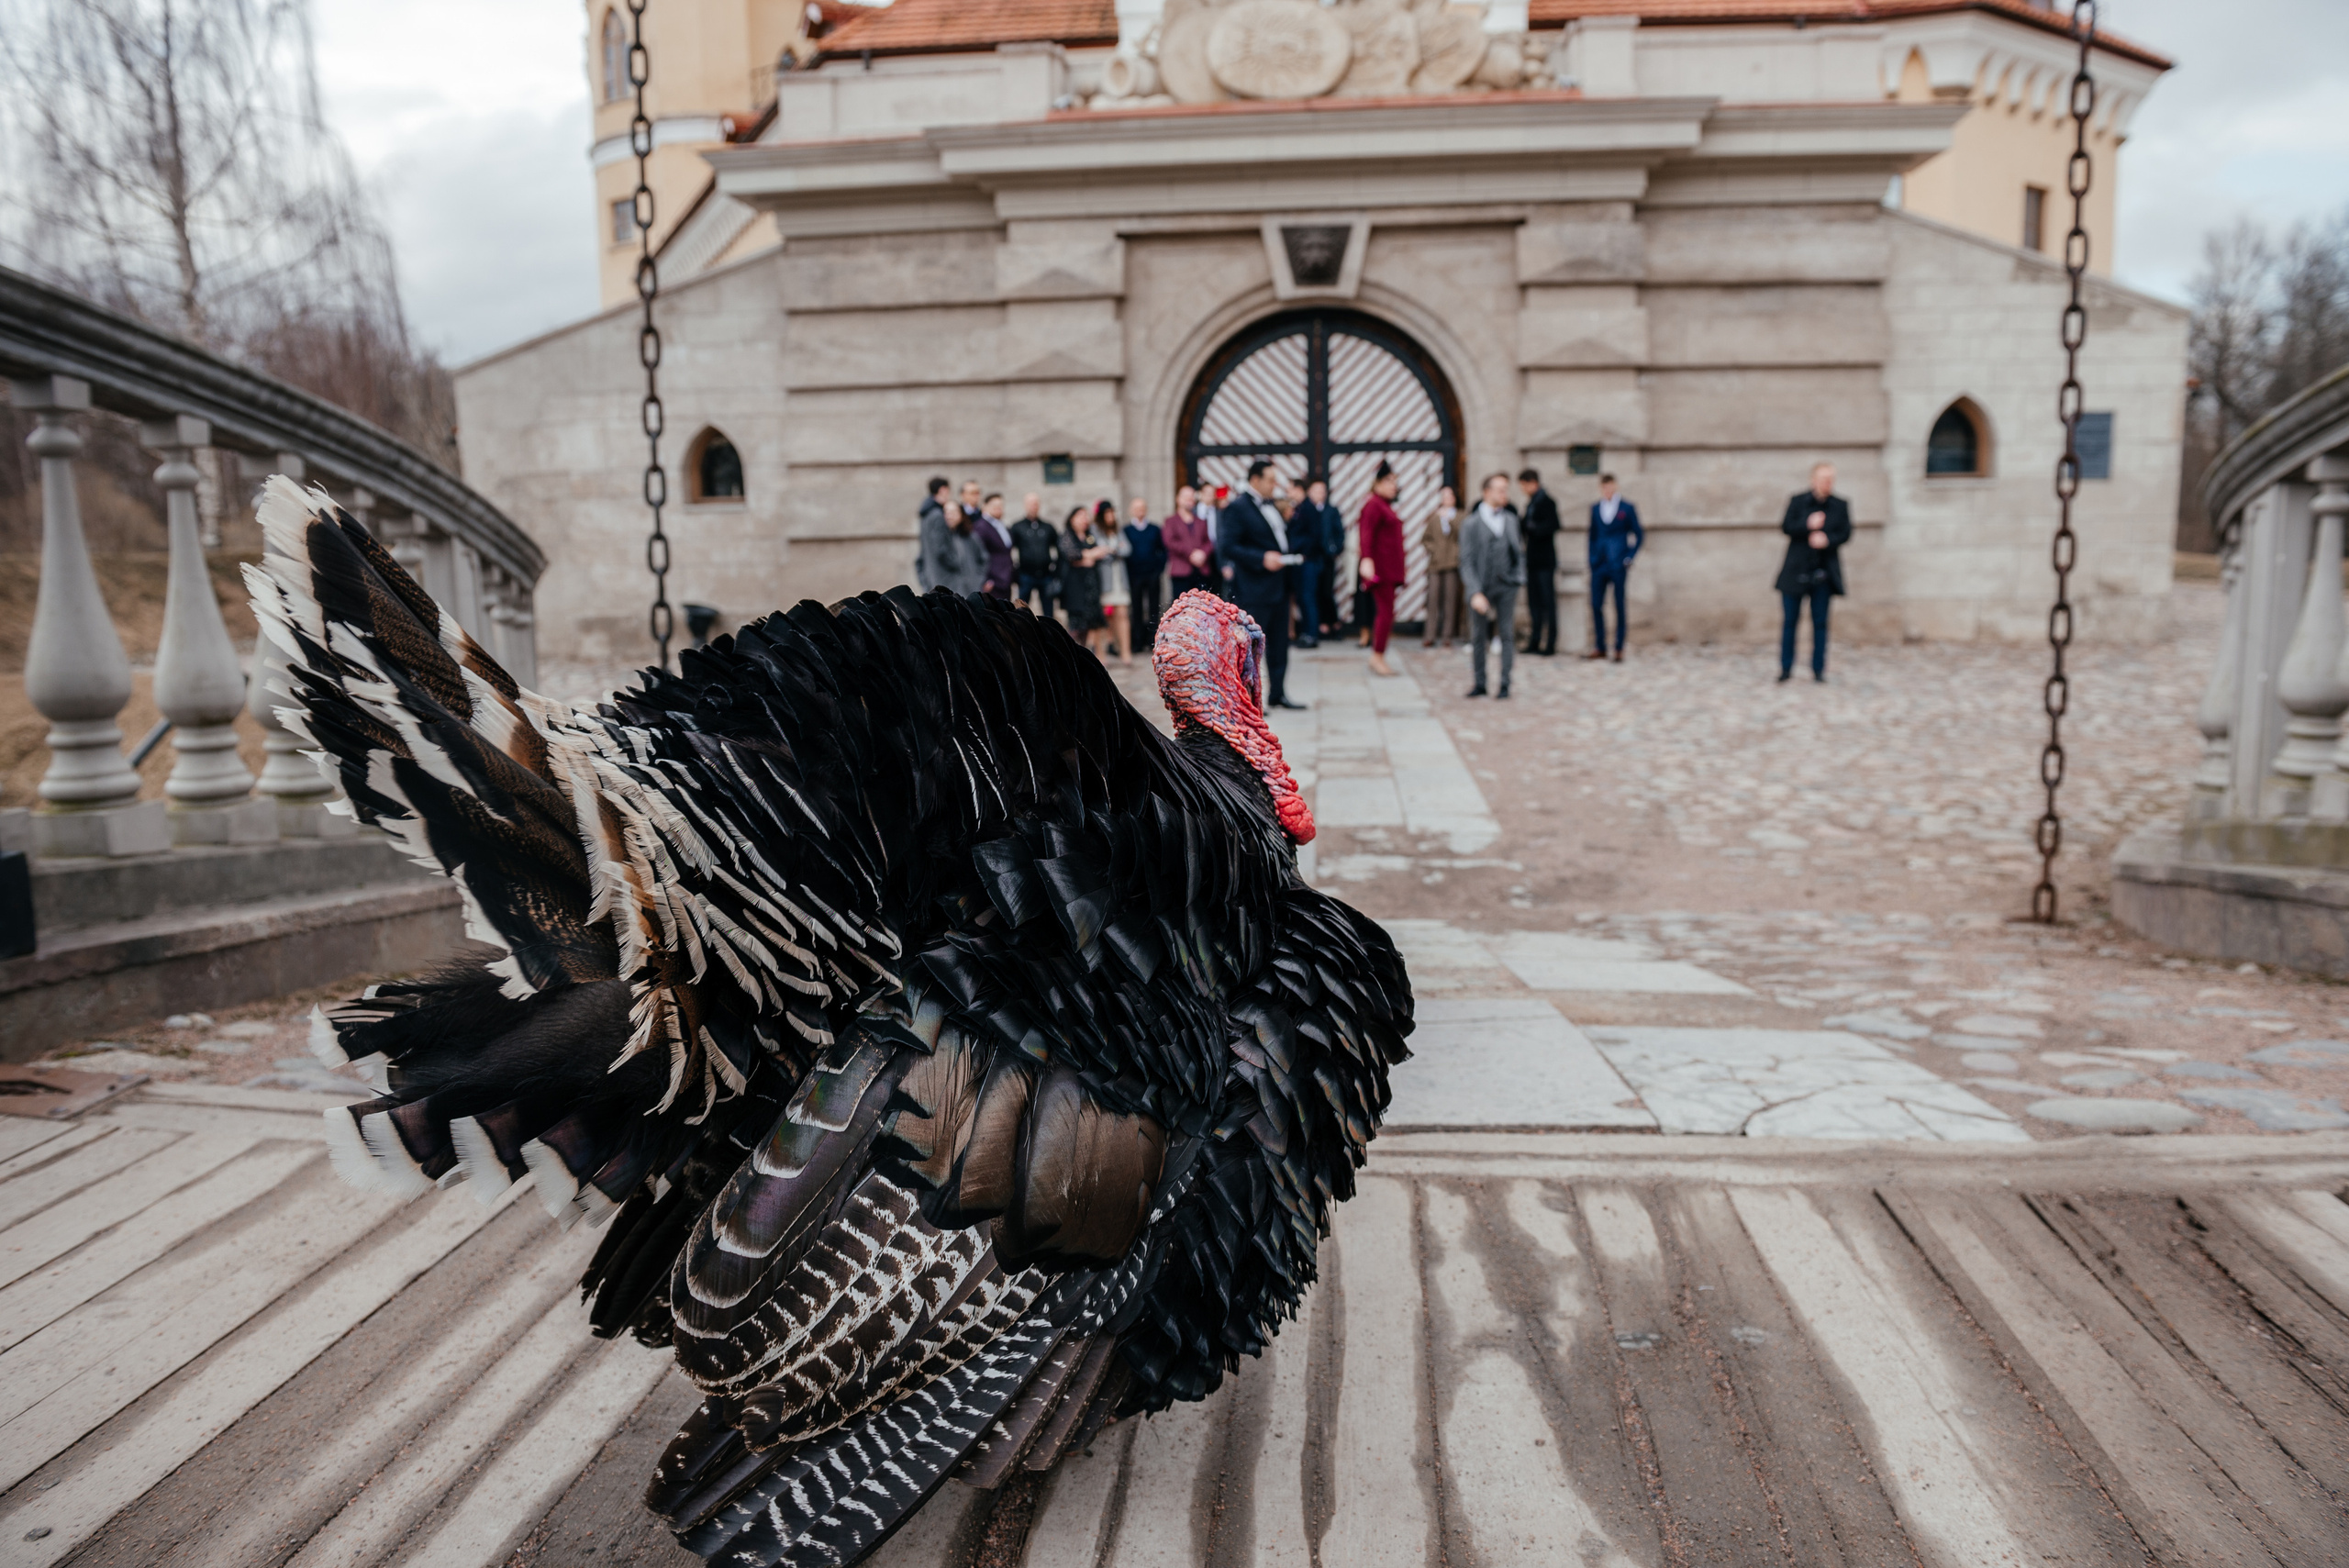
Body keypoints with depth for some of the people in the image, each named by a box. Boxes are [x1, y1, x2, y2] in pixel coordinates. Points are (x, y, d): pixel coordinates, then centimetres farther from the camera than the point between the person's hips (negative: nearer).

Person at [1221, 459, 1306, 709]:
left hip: (1278, 586, 9)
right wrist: (1262, 558, -24)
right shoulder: (1237, 507, -11)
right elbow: (1229, 546, -18)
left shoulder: (1270, 506, 15)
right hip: (1254, 589, -9)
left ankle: (1277, 694, 22)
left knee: (1279, 644, 13)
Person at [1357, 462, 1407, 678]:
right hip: (1380, 568, -10)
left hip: (1389, 569, 10)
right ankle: (1377, 658, -6)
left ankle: (1378, 659, 12)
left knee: (1384, 612, 9)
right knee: (1386, 612, -11)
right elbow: (1367, 534, -21)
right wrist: (1367, 559, -33)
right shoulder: (1373, 505, -10)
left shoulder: (1386, 506, 20)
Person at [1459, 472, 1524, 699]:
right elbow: (1467, 561, -9)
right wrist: (1475, 593, -16)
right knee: (1478, 636, 5)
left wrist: (1520, 576, 4)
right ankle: (1480, 684, 17)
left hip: (1506, 586, 2)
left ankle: (1505, 684, 4)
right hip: (1482, 585, -2)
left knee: (1507, 634, -1)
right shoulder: (1470, 523, -4)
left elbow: (1519, 550, 17)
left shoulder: (1511, 518, 8)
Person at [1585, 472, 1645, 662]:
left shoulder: (1627, 508, 0)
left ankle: (1619, 649, 7)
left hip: (1618, 566, -3)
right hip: (1599, 565, 3)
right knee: (1596, 605, 1)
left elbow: (1639, 536, 4)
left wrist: (1629, 557, -5)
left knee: (1619, 607, 1)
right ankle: (1599, 648, 10)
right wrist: (1592, 560, 8)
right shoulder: (1595, 508, 10)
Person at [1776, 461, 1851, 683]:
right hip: (1796, 570, -1)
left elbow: (1846, 533, 2)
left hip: (1824, 572, 1)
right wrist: (1807, 525, -18)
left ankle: (1818, 669, 8)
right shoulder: (1798, 502, 3)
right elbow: (1786, 527, -3)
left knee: (1820, 622, 2)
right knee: (1790, 620, 1)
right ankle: (1786, 669, 9)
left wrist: (1827, 540, -15)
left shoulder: (1841, 505, 6)